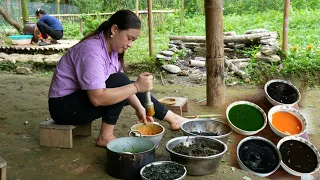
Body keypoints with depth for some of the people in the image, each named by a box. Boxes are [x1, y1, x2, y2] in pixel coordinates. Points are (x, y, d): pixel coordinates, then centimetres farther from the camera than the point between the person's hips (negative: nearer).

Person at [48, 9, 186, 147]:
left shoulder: (112, 47, -1)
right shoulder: (92, 51, -28)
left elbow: (122, 85, -1)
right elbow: (97, 98, -36)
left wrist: (139, 108, -15)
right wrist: (136, 86, -33)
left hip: (86, 97, 9)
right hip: (64, 106, -9)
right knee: (120, 82, -23)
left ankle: (172, 118, 10)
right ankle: (105, 137, -15)